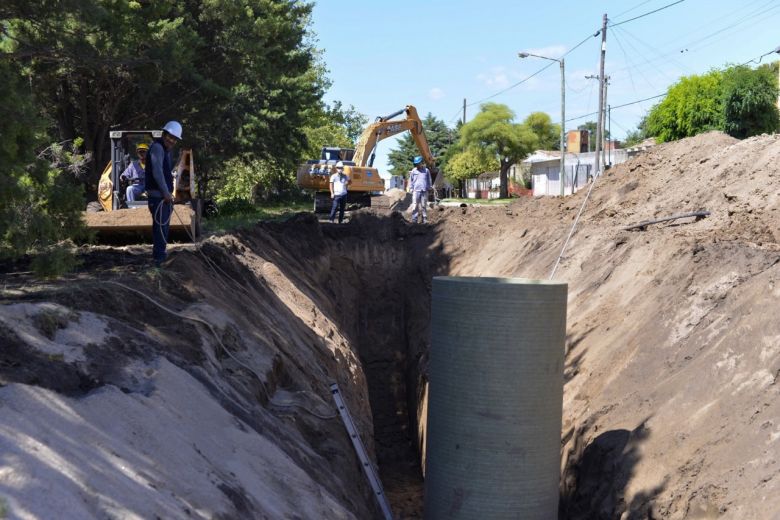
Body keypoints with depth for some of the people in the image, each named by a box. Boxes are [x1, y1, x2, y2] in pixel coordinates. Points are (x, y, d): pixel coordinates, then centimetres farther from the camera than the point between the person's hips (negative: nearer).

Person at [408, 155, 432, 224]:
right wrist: (411, 189, 4)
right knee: (415, 206, -7)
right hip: (416, 191, 0)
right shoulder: (413, 171, 10)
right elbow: (410, 180, 13)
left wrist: (428, 188, 9)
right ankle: (414, 221, -7)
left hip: (424, 191, 1)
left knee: (424, 206, 3)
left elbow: (429, 180, 16)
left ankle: (425, 220, 7)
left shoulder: (426, 170, 10)